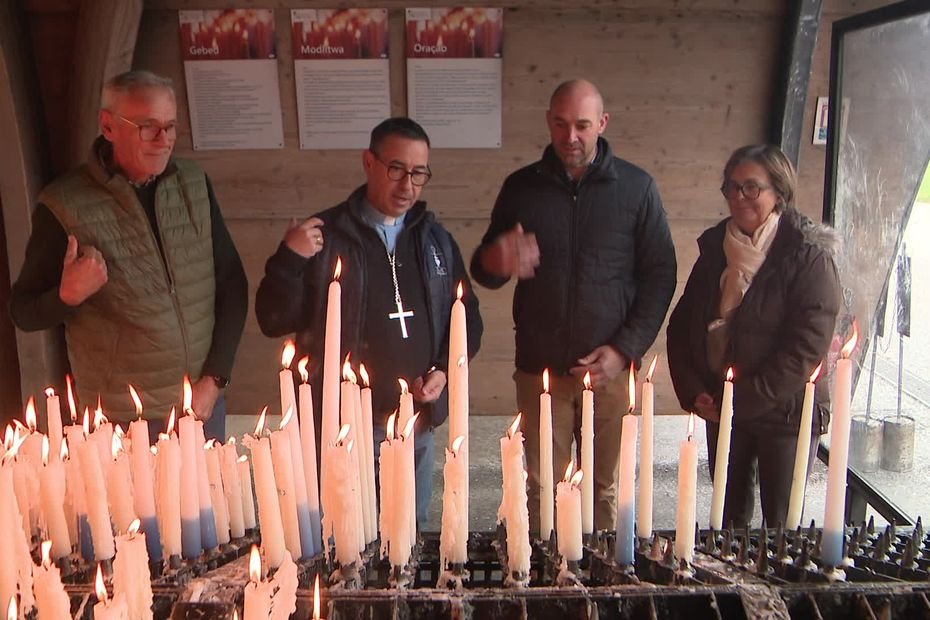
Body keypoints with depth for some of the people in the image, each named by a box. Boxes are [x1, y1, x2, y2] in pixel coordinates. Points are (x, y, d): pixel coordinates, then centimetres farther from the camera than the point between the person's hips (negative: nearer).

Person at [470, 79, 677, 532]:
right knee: (543, 490, 4)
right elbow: (482, 271, 10)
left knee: (605, 490, 8)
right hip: (540, 369, 1)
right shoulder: (521, 187, 5)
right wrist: (495, 262, -15)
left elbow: (660, 274, 2)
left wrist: (625, 349, -8)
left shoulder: (636, 188, 1)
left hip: (611, 370, -1)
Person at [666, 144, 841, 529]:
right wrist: (692, 391, -4)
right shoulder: (715, 247, 6)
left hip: (784, 412, -5)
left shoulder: (808, 255, -11)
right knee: (729, 513, 14)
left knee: (781, 524, 5)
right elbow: (682, 324, 8)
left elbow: (807, 347, -17)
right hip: (720, 408, 5)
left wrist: (741, 401, -16)